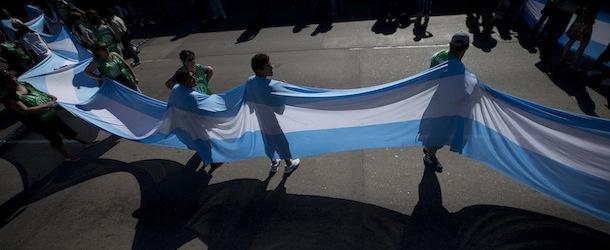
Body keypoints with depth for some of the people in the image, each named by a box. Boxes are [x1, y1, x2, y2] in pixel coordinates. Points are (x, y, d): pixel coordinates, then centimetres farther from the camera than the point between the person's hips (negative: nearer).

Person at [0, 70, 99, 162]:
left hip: (50, 115, 7)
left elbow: (38, 92, 16)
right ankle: (67, 156, 29)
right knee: (54, 138, 9)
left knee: (67, 129, 19)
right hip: (39, 123, -6)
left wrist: (50, 96, -1)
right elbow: (26, 111, -32)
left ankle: (86, 142, 34)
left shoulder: (25, 84, -3)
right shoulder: (9, 97, -23)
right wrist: (45, 105, -32)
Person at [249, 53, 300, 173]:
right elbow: (280, 110, -29)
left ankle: (273, 163, 50)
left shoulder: (249, 81, -11)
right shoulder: (268, 87, -35)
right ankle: (289, 165, 42)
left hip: (262, 122, 7)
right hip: (276, 124, -7)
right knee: (283, 143, 18)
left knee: (269, 143, 27)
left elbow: (250, 102, 3)